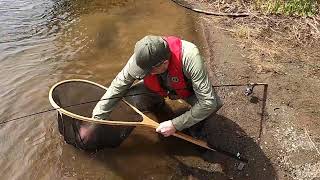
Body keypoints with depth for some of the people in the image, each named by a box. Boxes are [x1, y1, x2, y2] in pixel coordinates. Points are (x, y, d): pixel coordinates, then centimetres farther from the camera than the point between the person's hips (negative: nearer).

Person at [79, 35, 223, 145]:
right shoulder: (141, 58, -32)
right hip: (160, 88, 3)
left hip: (188, 89, -2)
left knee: (214, 103, -32)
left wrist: (175, 125, -36)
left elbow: (209, 102, -39)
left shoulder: (189, 56, -42)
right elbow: (117, 88, -22)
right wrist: (93, 123, -23)